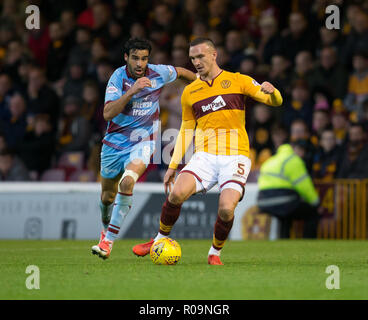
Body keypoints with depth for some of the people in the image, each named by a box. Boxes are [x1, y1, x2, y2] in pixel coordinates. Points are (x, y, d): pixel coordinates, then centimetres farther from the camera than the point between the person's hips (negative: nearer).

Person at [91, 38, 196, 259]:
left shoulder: (159, 74, -9)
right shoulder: (118, 78, -14)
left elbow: (181, 73, 14)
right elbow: (108, 114, -26)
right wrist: (131, 91, -35)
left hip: (143, 141, -1)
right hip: (116, 142, 1)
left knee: (127, 181, -28)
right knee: (108, 195, 13)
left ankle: (108, 240, -22)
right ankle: (107, 228, 46)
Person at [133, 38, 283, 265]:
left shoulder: (238, 81, 5)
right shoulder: (190, 92, 15)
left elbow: (275, 101, 2)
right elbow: (186, 130, 21)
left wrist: (272, 92, -22)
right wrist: (173, 165, 14)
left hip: (235, 157, -2)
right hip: (205, 156, 2)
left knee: (226, 209, -22)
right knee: (177, 193, -22)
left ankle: (215, 253, 5)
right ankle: (160, 241, 2)